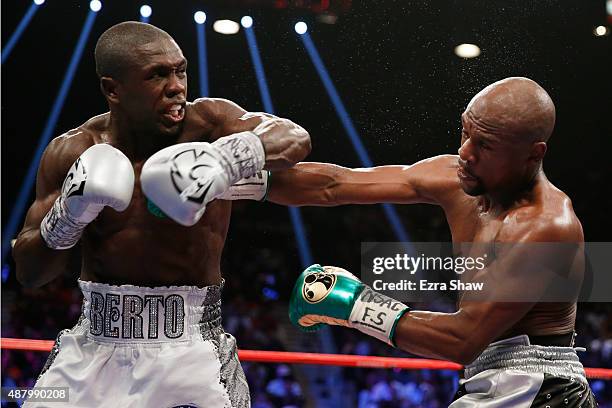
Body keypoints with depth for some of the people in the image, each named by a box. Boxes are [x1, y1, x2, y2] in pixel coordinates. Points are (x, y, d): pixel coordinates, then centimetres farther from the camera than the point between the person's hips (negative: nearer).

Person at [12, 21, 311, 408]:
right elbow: (28, 272, 1)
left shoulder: (206, 121, -8)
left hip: (189, 351, -2)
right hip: (94, 350, 2)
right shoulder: (73, 153, -2)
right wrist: (67, 217, -18)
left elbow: (296, 139, -22)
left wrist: (224, 159, -38)